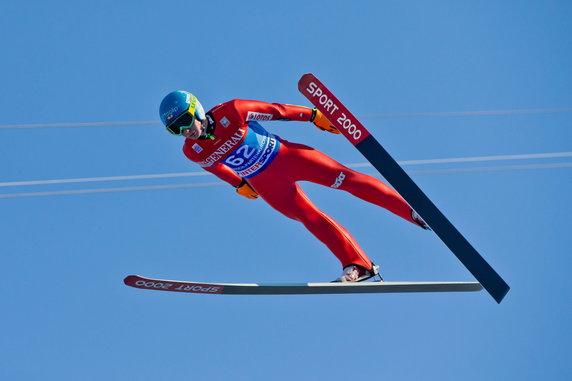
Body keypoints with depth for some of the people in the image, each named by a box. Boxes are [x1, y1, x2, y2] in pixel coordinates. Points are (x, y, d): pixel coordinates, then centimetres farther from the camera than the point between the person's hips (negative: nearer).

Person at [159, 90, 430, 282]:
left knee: (345, 179, -9)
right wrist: (238, 184, 24)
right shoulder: (192, 152, -11)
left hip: (286, 155, -2)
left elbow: (274, 110, -11)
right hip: (266, 185, 2)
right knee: (309, 217, -12)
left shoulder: (230, 112, -22)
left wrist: (313, 115, -4)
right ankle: (357, 264, -8)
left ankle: (412, 210, -4)